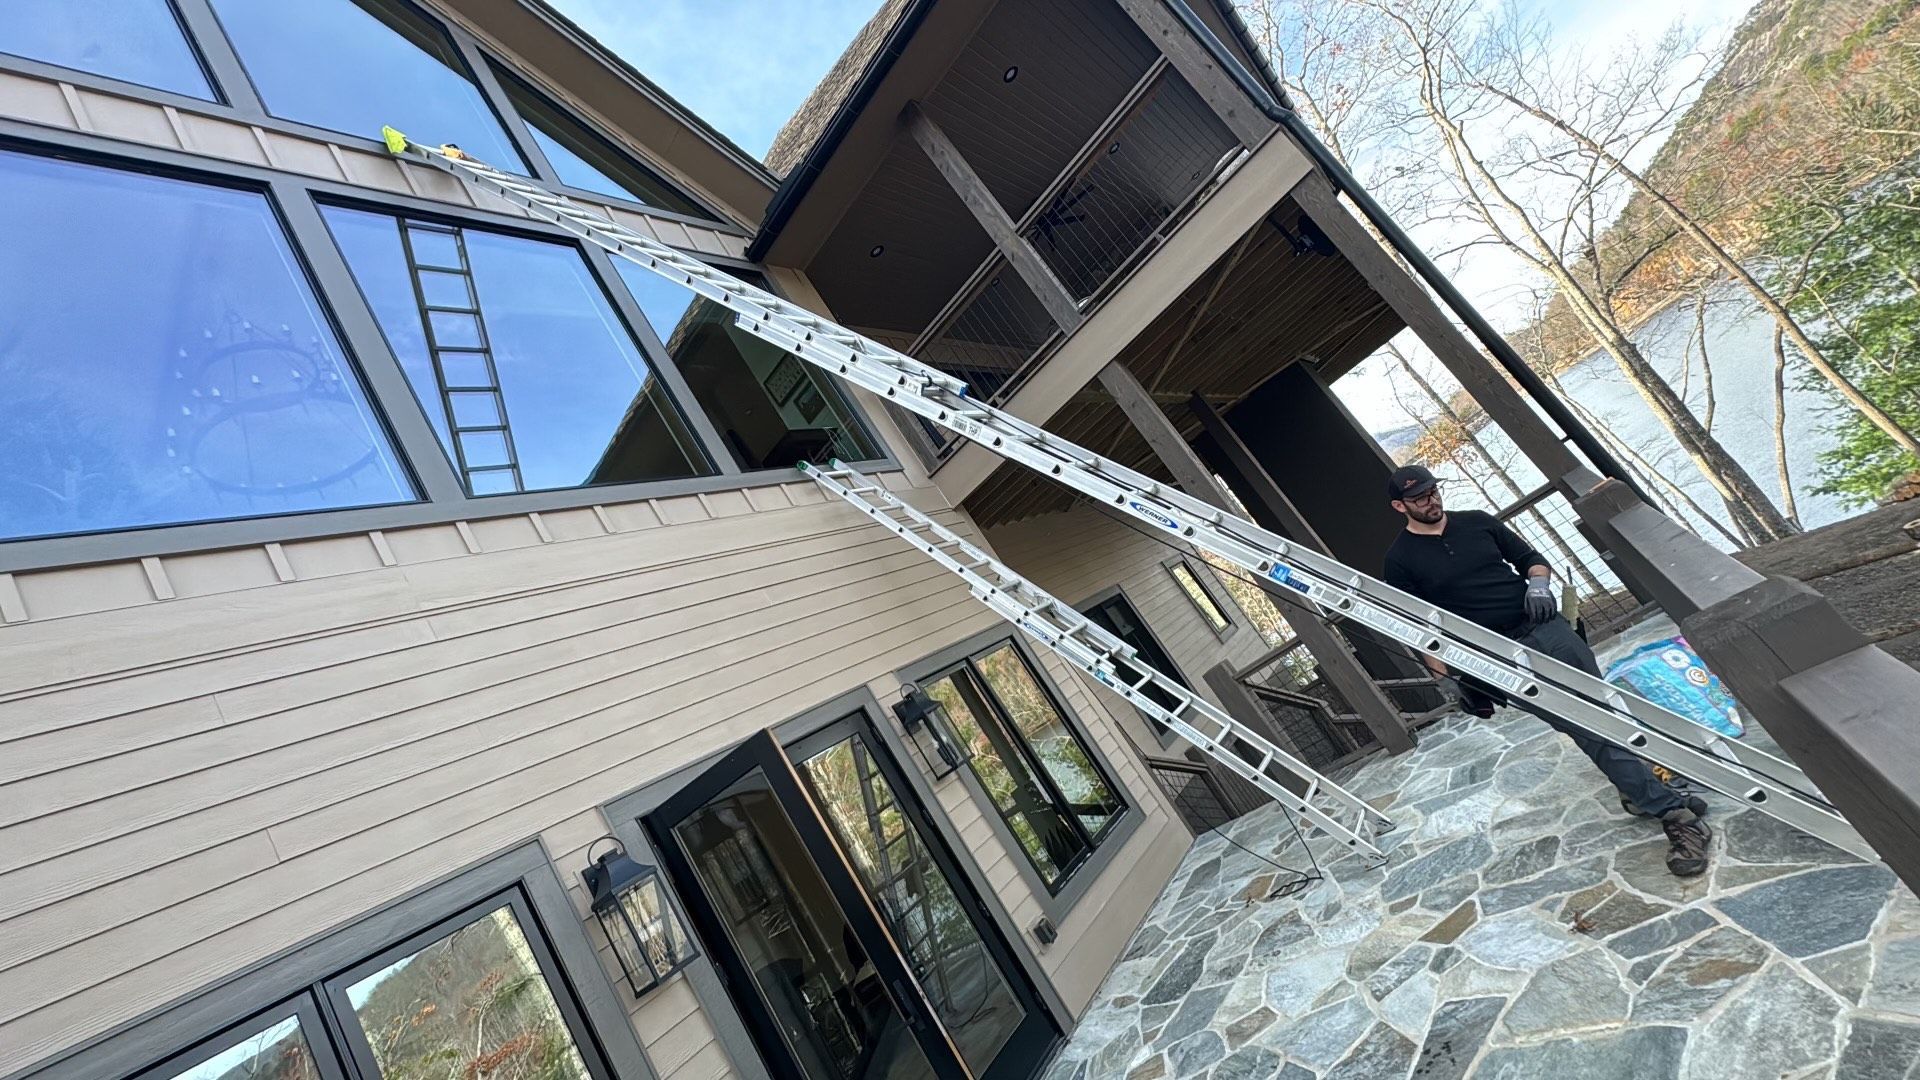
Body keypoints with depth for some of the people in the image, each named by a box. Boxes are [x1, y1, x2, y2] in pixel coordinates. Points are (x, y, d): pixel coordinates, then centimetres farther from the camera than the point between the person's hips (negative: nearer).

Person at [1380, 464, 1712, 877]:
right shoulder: (1401, 560, -2)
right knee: (1591, 728, -9)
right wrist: (1452, 678, -10)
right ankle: (1671, 811, -5)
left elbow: (1530, 558, 17)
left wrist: (1538, 583, -5)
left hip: (1545, 626, 5)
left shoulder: (1476, 521, 10)